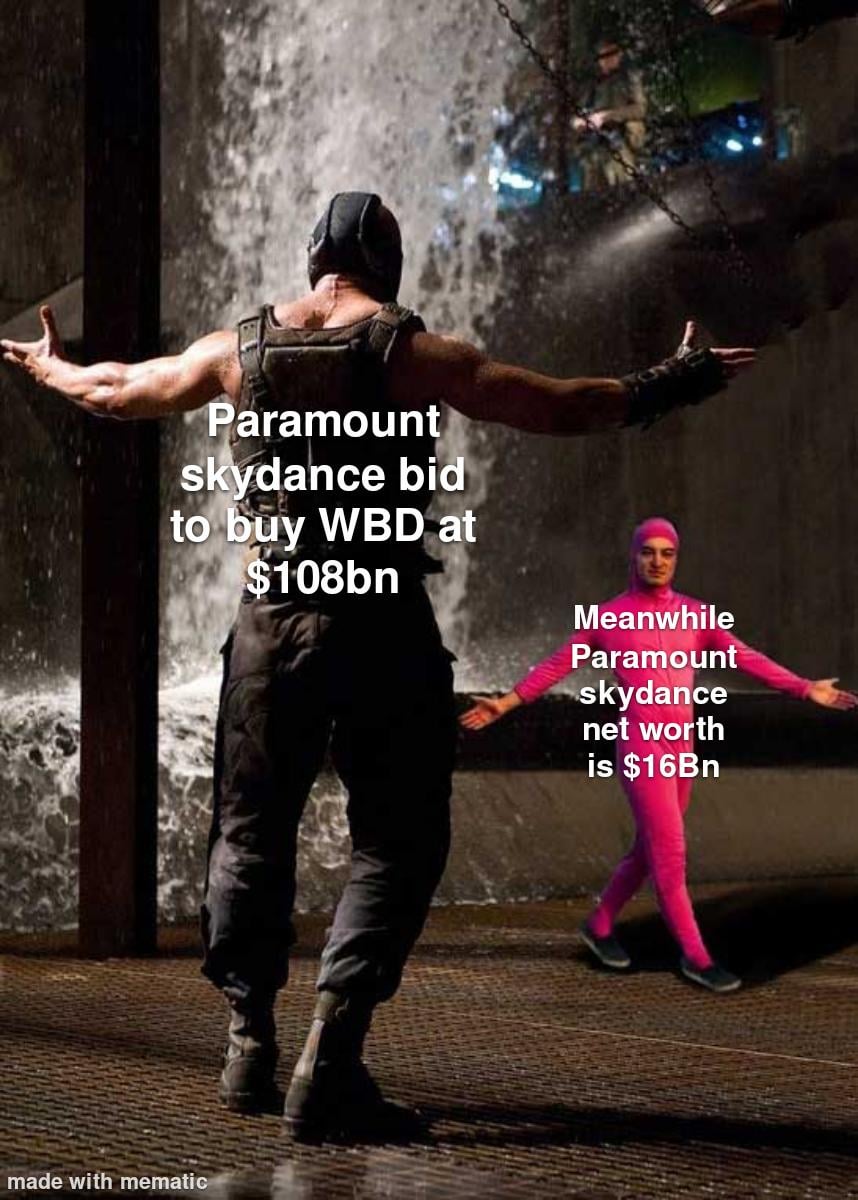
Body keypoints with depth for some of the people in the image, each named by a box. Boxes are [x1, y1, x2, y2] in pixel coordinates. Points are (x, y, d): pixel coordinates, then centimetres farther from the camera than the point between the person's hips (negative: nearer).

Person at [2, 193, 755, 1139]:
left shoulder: (237, 350, 5)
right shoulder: (413, 354, -6)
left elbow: (117, 391, 20)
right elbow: (560, 406, -5)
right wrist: (671, 384, 8)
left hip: (272, 623, 4)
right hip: (382, 630, -3)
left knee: (250, 833, 18)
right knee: (394, 845, 3)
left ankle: (249, 1044, 21)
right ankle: (329, 1063, -6)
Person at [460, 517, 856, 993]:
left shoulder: (693, 614, 9)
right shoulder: (607, 616, -1)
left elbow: (746, 658, 6)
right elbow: (557, 665, 6)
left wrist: (805, 688, 1)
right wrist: (506, 703, 2)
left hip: (682, 748, 6)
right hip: (641, 747, -6)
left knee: (650, 850, 15)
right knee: (670, 855, -6)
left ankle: (599, 925, 34)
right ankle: (696, 956, 3)